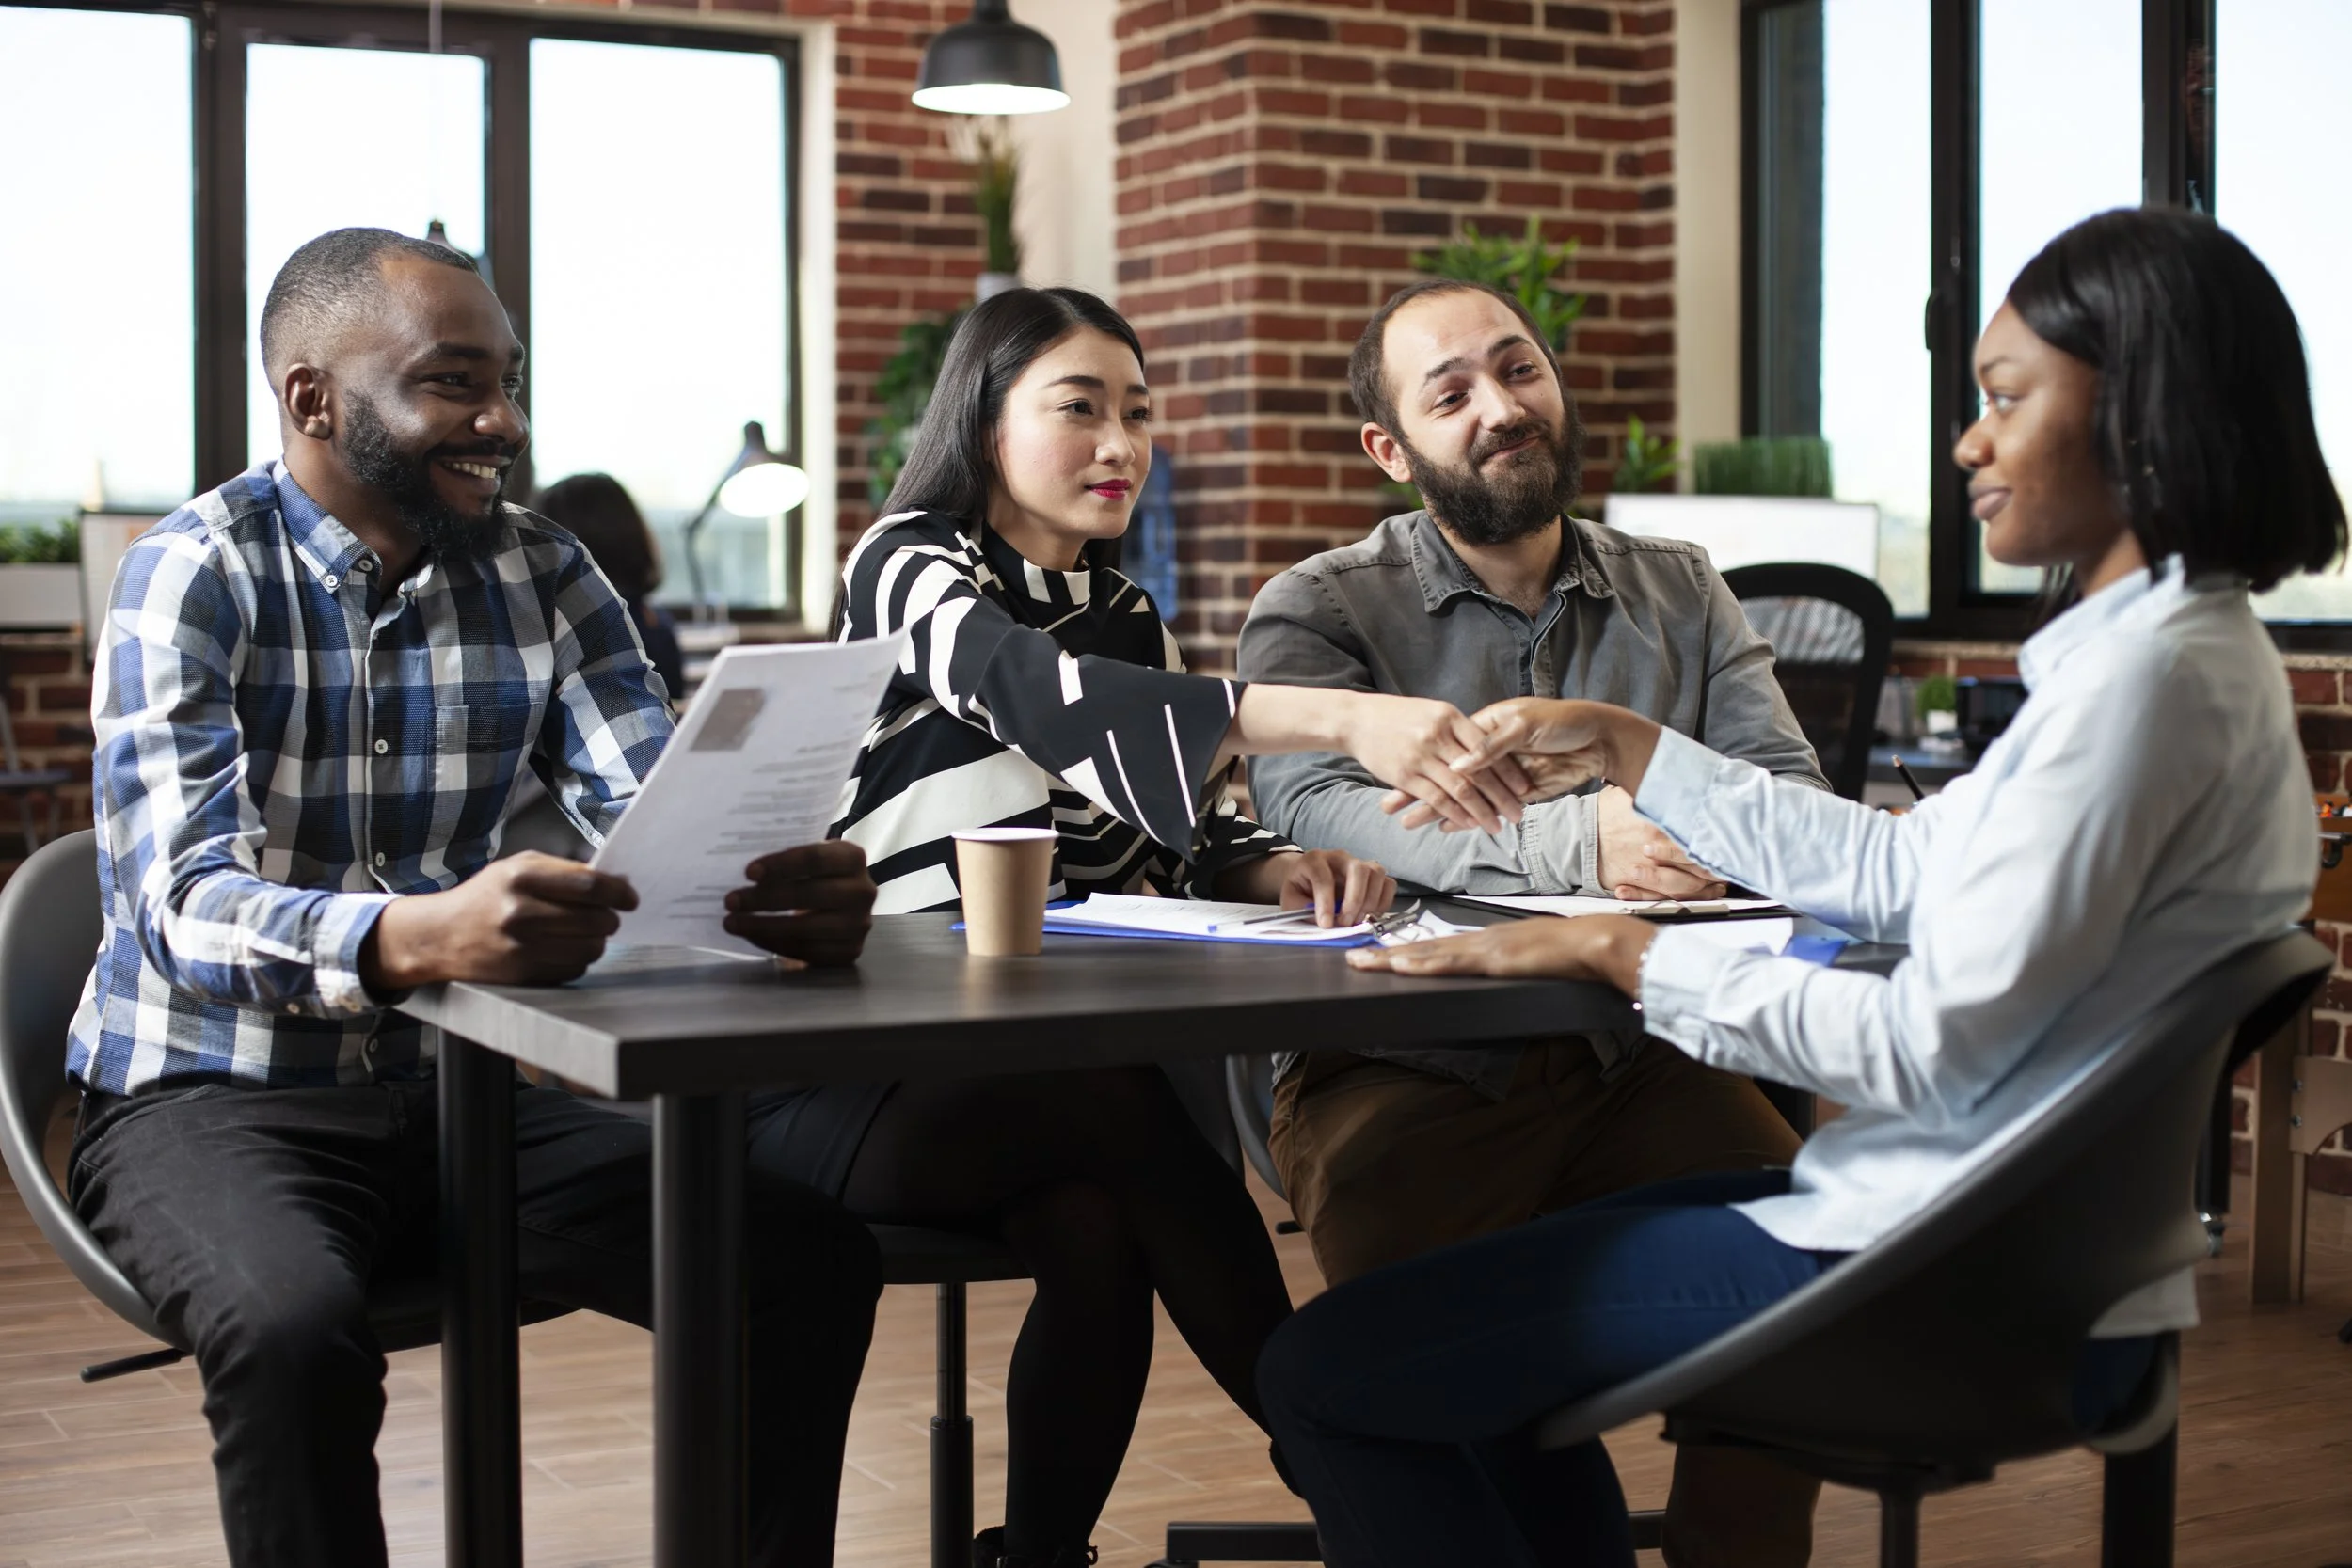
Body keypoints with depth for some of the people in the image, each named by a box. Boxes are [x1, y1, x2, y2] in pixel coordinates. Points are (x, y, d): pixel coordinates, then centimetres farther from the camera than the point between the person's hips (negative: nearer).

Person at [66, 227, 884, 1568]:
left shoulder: (542, 577, 3)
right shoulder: (197, 576, -12)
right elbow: (181, 905, -25)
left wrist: (796, 890, -30)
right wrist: (413, 937, -46)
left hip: (450, 1093, 5)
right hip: (208, 1098, -4)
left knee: (811, 1256, -14)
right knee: (296, 1330, -36)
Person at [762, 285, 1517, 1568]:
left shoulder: (1121, 616, 15)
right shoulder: (908, 571, -7)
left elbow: (1185, 840, 13)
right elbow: (1043, 696, -29)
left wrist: (1281, 870, -14)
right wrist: (1342, 719, -43)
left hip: (1057, 1075, 5)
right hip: (861, 1076, -5)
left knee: (1099, 1236, -28)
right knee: (1134, 1123, -30)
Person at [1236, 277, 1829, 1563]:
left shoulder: (1679, 594, 17)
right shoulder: (1319, 612, 5)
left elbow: (1792, 792, 4)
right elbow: (1312, 809, -15)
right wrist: (1573, 842, -30)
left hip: (1630, 1058, 3)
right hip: (1406, 1069, -3)